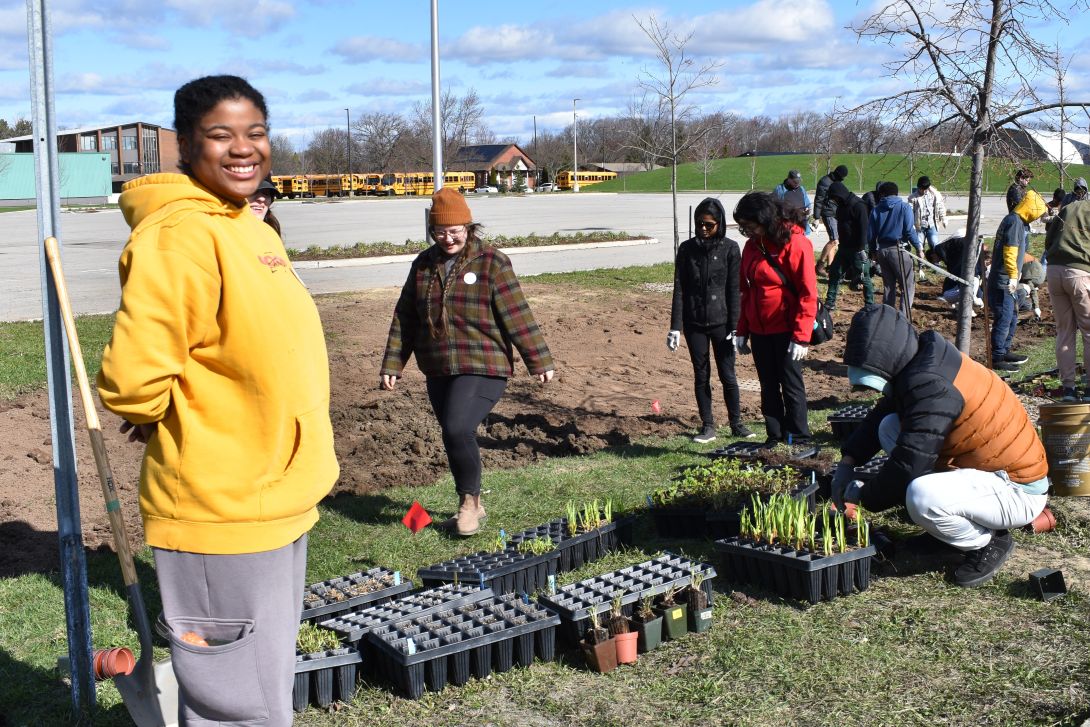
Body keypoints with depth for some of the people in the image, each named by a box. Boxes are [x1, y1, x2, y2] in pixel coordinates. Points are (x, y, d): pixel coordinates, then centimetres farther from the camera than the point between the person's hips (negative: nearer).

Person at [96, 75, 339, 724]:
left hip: (275, 502, 9)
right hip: (223, 515, -9)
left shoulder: (249, 227, 10)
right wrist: (159, 422, -7)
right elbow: (134, 377, -28)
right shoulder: (182, 234, -21)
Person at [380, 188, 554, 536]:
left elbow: (517, 315, -8)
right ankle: (471, 507, 30)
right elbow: (404, 318, 13)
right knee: (454, 437, 11)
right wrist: (392, 365, 10)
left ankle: (469, 500, 2)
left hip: (482, 368, -6)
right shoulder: (424, 264, 9)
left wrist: (540, 361, -7)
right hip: (438, 371, 6)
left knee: (458, 430, -20)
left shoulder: (491, 263, -6)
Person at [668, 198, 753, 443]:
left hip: (721, 322, -2)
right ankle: (708, 426, 17)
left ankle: (736, 423, 19)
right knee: (701, 376, 8)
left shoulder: (730, 249, -3)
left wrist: (735, 327, -8)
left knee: (728, 376, 4)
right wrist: (675, 327, -3)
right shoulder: (687, 249, 1)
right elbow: (679, 289, 2)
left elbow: (734, 290, -4)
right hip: (694, 324, 2)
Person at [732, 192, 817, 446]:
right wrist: (742, 330, 11)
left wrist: (801, 336, -19)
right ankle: (774, 438, 23)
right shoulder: (752, 245, 7)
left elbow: (808, 293, -16)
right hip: (759, 330, 6)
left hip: (786, 330, -6)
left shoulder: (795, 243, -14)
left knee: (791, 386, 2)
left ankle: (798, 441, 12)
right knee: (768, 387, 13)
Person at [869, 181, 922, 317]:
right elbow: (909, 230, -11)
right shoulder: (904, 207, -4)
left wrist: (874, 250, 18)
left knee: (888, 286, 15)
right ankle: (905, 318, -11)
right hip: (898, 250, -5)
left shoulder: (876, 210, 6)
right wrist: (918, 247, -1)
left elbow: (871, 234, 6)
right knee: (908, 285, -1)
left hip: (882, 250, 5)